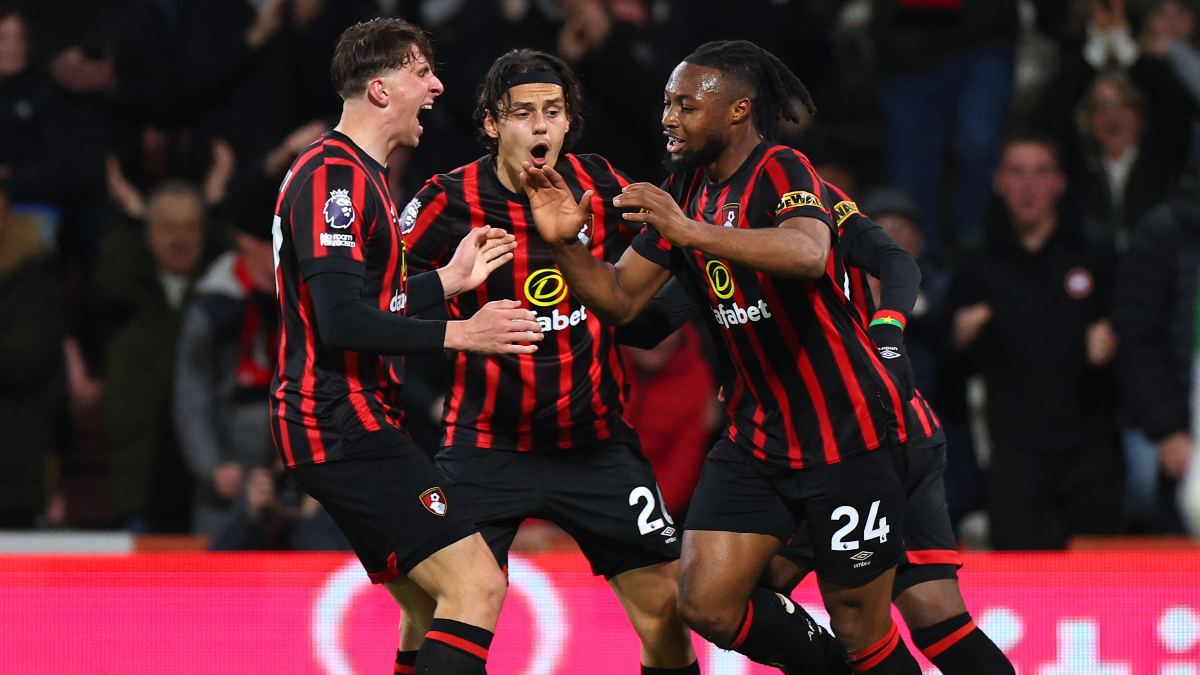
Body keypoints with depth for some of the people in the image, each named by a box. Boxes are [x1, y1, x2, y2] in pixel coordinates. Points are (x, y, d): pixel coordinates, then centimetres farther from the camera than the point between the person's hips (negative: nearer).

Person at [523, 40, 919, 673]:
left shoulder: (782, 171, -16)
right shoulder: (685, 191, 8)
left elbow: (807, 254, -37)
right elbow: (620, 298, 11)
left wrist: (693, 232, -46)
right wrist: (564, 244, -7)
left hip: (846, 432, -7)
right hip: (757, 431, 7)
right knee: (706, 603, -4)